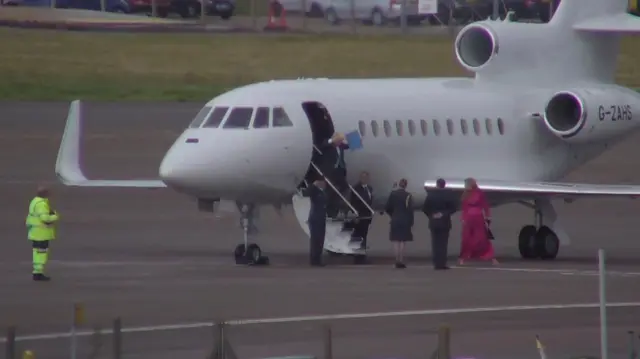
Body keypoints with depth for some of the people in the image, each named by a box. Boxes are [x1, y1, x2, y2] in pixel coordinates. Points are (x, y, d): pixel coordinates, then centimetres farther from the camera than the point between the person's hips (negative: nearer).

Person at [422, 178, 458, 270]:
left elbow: (425, 208, -5)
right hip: (444, 222, -1)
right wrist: (445, 214, -3)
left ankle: (436, 263, 3)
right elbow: (453, 207, -9)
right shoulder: (448, 195, -6)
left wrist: (431, 215, 4)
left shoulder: (431, 194, -3)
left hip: (433, 222, 1)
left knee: (435, 243, 6)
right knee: (443, 243, 1)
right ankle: (442, 263, -5)